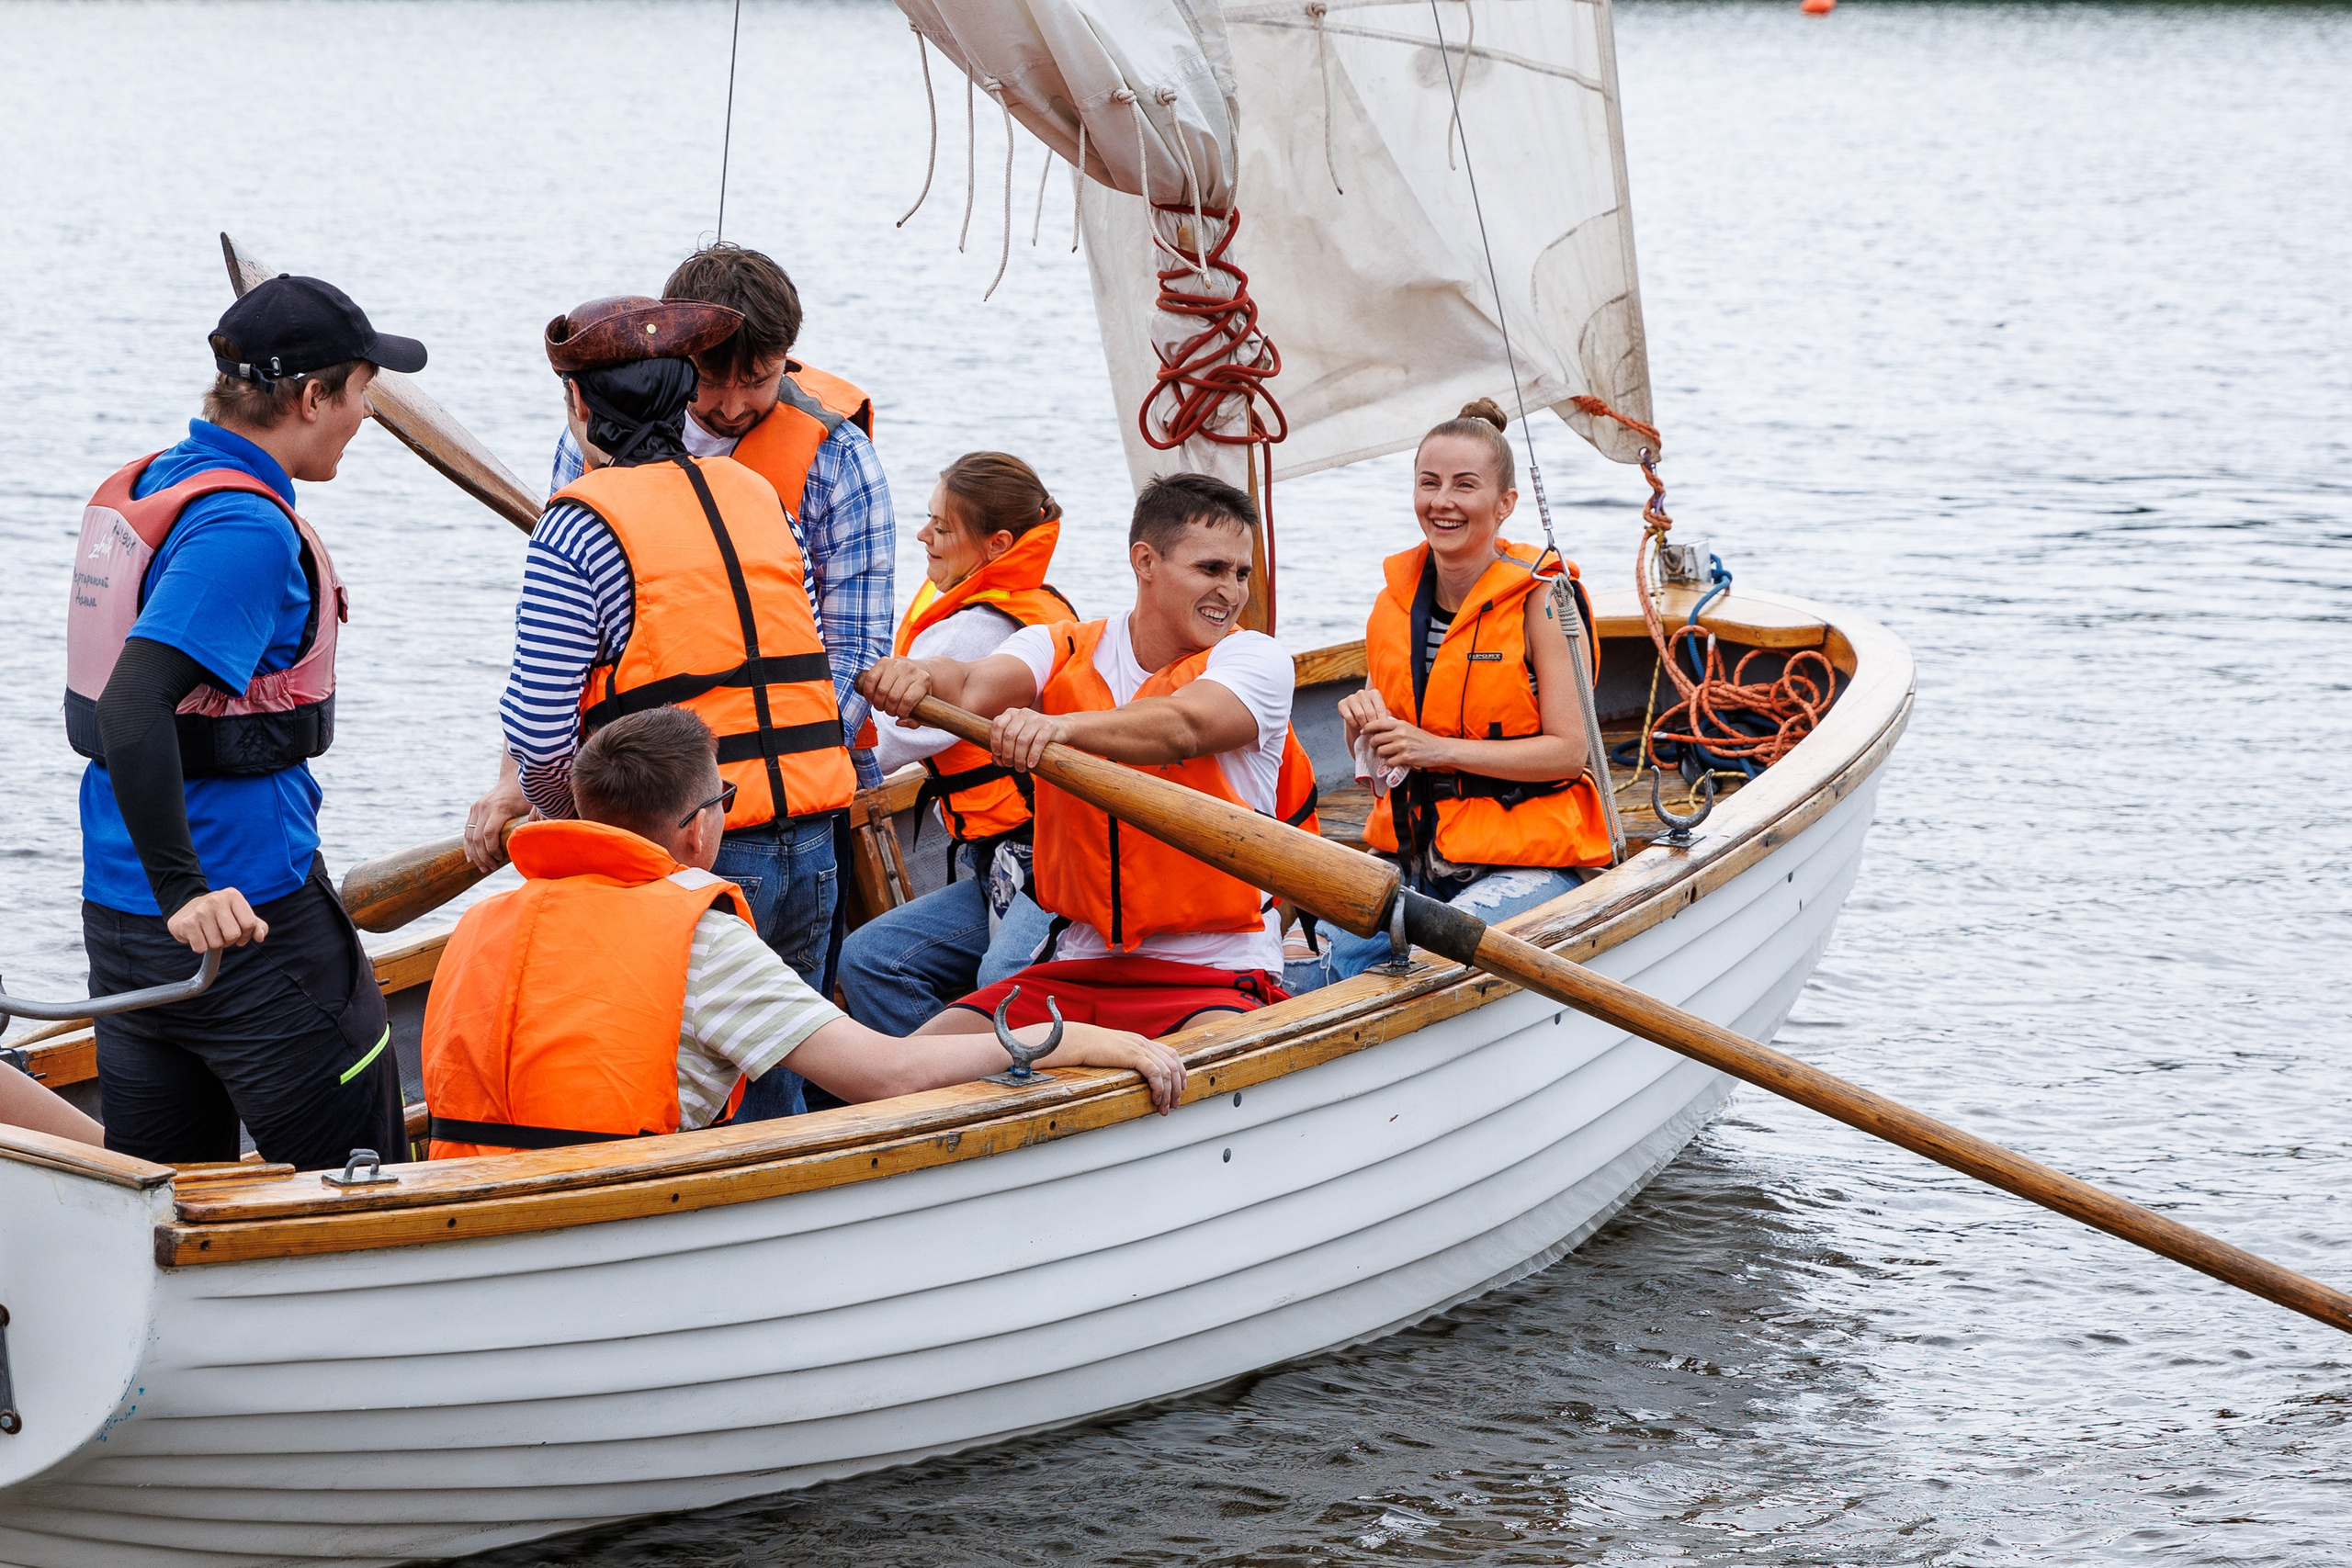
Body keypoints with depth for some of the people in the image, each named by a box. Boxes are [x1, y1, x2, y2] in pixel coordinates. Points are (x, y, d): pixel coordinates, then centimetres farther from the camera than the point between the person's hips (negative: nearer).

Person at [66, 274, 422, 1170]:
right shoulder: (246, 527, -18)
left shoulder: (136, 489, 11)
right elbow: (134, 705, -30)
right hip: (247, 913, -9)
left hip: (118, 910, 9)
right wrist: (184, 890, -30)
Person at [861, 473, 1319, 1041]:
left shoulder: (1256, 659, -2)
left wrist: (1061, 726, -43)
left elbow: (1183, 727, -24)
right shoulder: (1064, 651, 9)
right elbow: (977, 686, -13)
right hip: (1079, 966, 4)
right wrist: (920, 675, -38)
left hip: (1216, 975, -4)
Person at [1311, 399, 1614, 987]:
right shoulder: (1396, 600, 8)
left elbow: (1568, 751, -11)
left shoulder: (1539, 597, -7)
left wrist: (1439, 749, -17)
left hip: (1525, 861, -4)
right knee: (1341, 956, -23)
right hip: (1414, 857, 4)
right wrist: (1362, 724, -5)